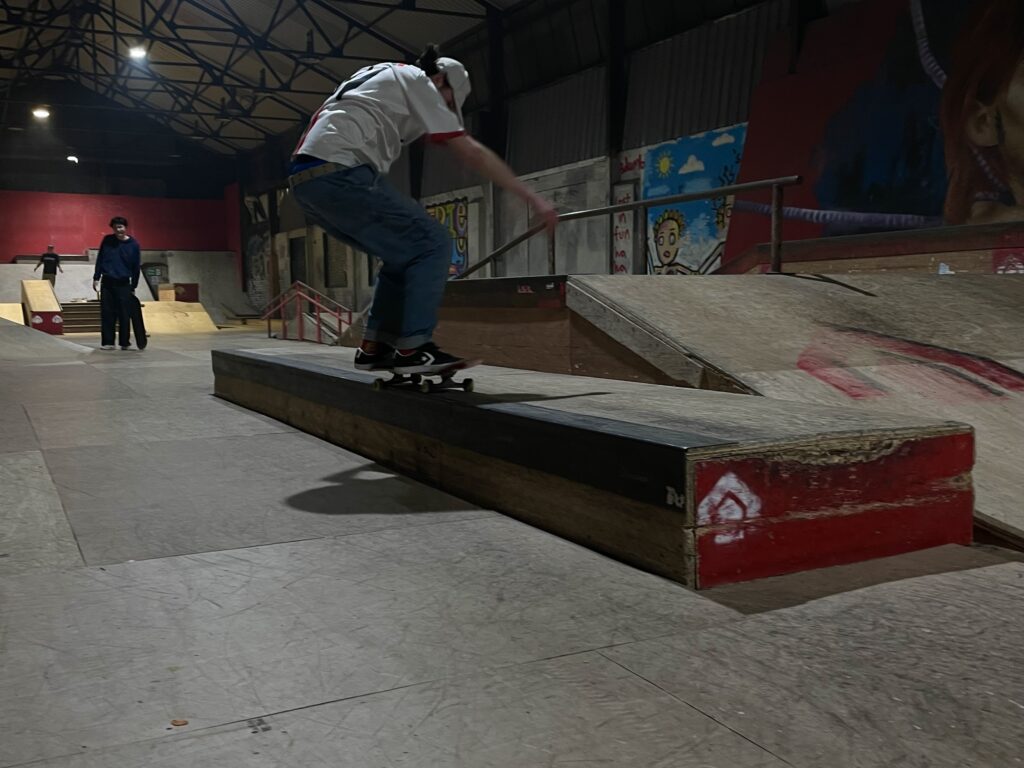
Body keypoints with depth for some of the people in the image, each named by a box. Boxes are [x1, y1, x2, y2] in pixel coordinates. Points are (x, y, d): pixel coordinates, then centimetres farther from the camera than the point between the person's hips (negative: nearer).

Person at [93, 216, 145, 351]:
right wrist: (96, 278, 2)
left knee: (124, 314, -1)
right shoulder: (107, 240, 2)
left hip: (124, 284, -1)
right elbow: (100, 259, 7)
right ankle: (108, 342, 6)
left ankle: (125, 342, 7)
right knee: (107, 313, 1)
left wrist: (134, 286, 3)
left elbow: (137, 267, 2)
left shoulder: (134, 244, -1)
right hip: (107, 282, 1)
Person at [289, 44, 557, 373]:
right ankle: (412, 349, -8)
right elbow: (471, 154, 0)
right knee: (432, 245, -4)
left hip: (303, 180, 9)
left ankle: (374, 346, 16)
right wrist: (532, 198, 1)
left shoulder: (380, 75, 31)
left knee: (405, 253, 17)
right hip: (339, 173, -9)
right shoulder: (418, 82, 6)